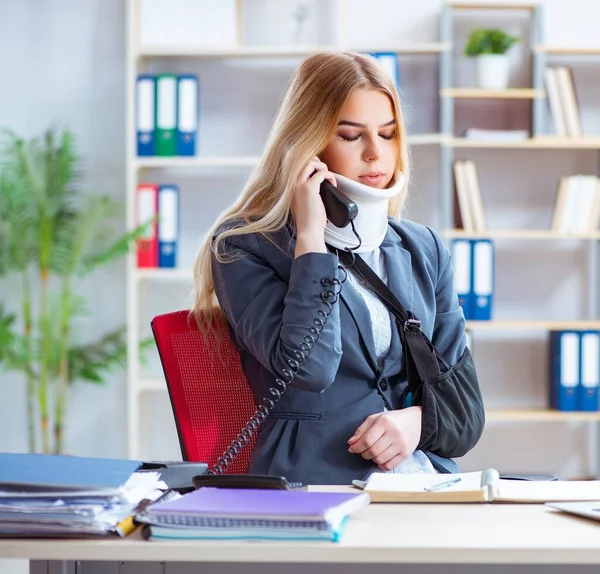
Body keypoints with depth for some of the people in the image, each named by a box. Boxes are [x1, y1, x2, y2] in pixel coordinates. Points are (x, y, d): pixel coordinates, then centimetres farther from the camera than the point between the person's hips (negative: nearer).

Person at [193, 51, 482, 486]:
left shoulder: (424, 250, 17)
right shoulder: (244, 246, 1)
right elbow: (307, 368, -14)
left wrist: (417, 419, -6)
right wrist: (311, 236, -9)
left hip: (424, 472, 6)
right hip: (313, 483, -6)